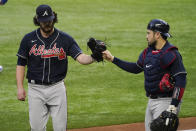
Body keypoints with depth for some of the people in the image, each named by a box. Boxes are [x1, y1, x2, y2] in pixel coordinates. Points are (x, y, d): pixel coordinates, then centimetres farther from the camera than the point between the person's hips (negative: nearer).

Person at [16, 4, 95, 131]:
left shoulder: (65, 39, -3)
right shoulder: (28, 39, 0)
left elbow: (80, 57, -15)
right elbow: (21, 64, 6)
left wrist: (93, 58, -37)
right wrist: (20, 87, -2)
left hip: (57, 88, 0)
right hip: (35, 89, 0)